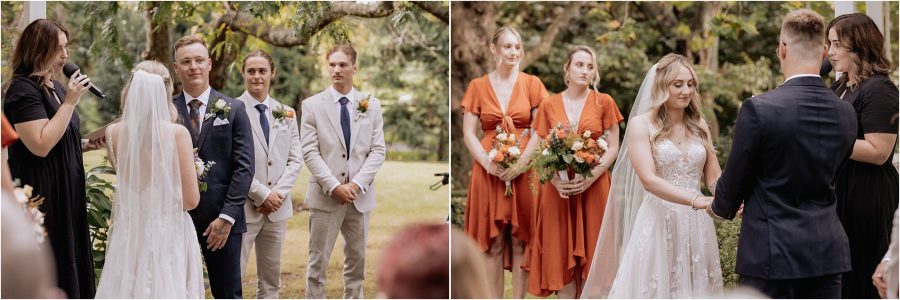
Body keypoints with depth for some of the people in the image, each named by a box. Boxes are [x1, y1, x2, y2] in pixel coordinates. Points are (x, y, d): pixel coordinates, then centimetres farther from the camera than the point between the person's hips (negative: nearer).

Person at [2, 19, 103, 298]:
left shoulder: (55, 86, 11)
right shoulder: (23, 90, -15)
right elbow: (41, 145, -24)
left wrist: (86, 145, 5)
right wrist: (70, 102, -21)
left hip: (64, 194, 9)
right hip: (41, 197, -9)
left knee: (66, 264, 11)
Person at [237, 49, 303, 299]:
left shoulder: (286, 113, 10)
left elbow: (295, 160, 8)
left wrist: (278, 193, -7)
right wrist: (262, 194, -13)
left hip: (277, 207, 5)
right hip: (244, 207, -5)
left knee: (271, 279, 12)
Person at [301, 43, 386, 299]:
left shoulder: (371, 105, 6)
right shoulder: (312, 105, 0)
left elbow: (378, 150, 2)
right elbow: (310, 152, -6)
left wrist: (356, 184, -12)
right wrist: (334, 186, -15)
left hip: (360, 196, 2)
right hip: (326, 195, -2)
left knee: (357, 259, 9)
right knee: (318, 260, 0)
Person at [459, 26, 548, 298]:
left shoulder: (532, 84, 5)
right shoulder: (478, 86, 6)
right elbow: (468, 133, 3)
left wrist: (523, 161, -14)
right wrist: (488, 163, -13)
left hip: (524, 171, 0)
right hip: (489, 171, 0)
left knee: (520, 240, 2)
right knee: (494, 242, 2)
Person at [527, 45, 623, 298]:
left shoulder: (604, 102, 2)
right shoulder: (548, 105, 4)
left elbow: (613, 148, 0)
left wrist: (590, 177, -15)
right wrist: (555, 180, -14)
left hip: (593, 187, -1)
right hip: (558, 188, 1)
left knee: (591, 253, 2)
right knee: (562, 252, 1)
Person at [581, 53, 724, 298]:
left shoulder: (699, 126, 11)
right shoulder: (642, 125, -4)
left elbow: (714, 178, 10)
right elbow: (649, 180, -15)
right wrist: (697, 200, -27)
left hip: (696, 228, 4)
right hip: (657, 225, -4)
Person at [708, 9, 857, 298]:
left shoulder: (758, 109, -14)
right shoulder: (846, 114, 3)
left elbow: (735, 179, -4)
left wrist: (721, 207, 19)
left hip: (772, 253, -5)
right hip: (827, 252, 5)